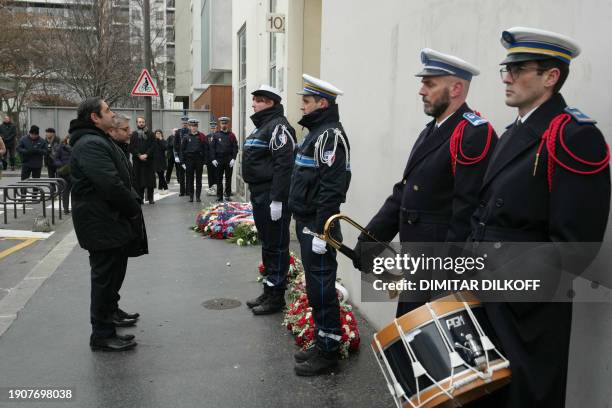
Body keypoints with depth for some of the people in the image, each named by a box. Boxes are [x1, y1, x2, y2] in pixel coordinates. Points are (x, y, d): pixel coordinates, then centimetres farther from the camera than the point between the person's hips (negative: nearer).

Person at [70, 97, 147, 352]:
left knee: (113, 272, 23)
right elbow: (111, 185, -28)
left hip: (113, 221, 11)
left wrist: (131, 203, 8)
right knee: (105, 276, -2)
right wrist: (133, 208, -16)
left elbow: (120, 179, 20)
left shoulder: (100, 141, 18)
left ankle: (110, 312, 41)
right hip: (102, 225, -11)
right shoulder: (90, 145, -20)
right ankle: (102, 335, 8)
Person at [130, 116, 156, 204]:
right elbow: (131, 148, 1)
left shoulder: (150, 134, 8)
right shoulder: (133, 134, 8)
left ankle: (150, 198, 7)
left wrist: (146, 154, -13)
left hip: (149, 160, 0)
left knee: (150, 179, -1)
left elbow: (153, 146, 0)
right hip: (137, 161, 0)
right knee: (139, 180, -1)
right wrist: (139, 155, -12)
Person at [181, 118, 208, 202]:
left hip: (199, 160, -1)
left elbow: (206, 149, 1)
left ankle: (198, 196, 11)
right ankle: (191, 196, 12)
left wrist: (204, 161, -5)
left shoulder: (202, 137, 1)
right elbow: (182, 150, 5)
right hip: (189, 160, 1)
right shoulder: (186, 137, 4)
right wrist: (183, 161, -2)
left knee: (198, 179, 4)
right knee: (190, 179, 5)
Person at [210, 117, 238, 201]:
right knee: (219, 179, 4)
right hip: (218, 160, 1)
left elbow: (235, 147, 0)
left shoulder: (232, 135, 4)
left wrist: (233, 159, -9)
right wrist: (213, 159, -5)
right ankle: (219, 196, 11)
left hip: (229, 160, -1)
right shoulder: (216, 135, 6)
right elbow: (212, 148, 4)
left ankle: (227, 195, 11)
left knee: (228, 178, 4)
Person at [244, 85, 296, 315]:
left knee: (276, 247, -2)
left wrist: (277, 199, -25)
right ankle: (268, 291, 28)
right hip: (259, 195, 11)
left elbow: (283, 165, -22)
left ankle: (276, 297, 8)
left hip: (273, 197, -10)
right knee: (267, 245, 17)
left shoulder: (278, 126, -13)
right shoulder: (261, 126, 19)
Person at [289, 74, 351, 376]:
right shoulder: (316, 132, 16)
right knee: (315, 284, 17)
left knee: (321, 286, -2)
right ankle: (322, 342, 29)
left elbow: (331, 189, -23)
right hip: (306, 222, 11)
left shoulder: (330, 135, -16)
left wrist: (321, 231, -24)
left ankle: (327, 351, 10)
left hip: (318, 225, -11)